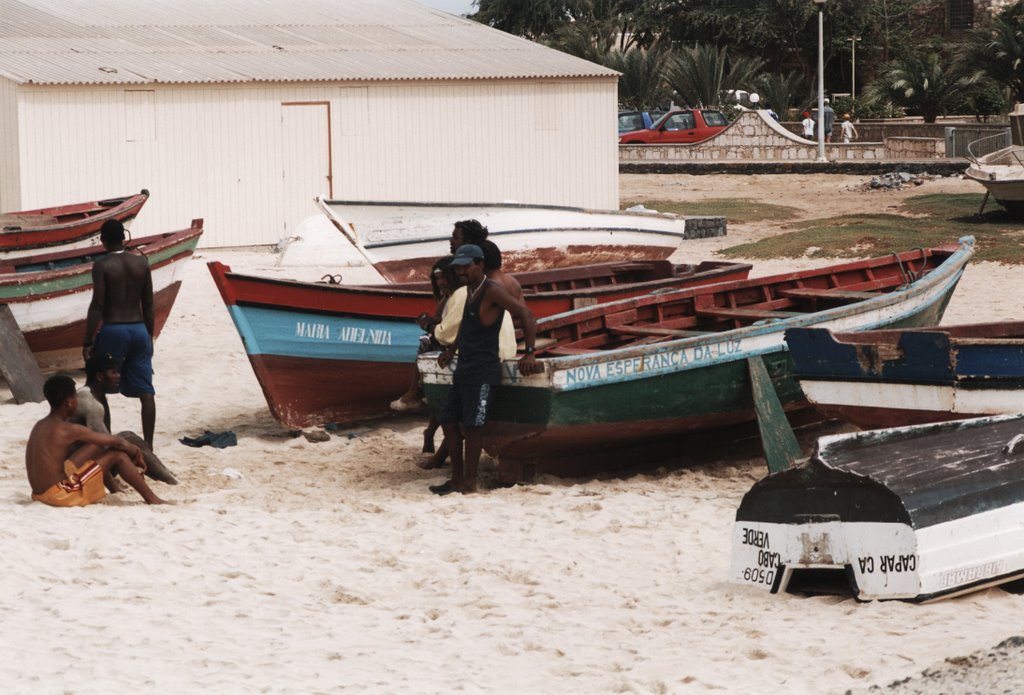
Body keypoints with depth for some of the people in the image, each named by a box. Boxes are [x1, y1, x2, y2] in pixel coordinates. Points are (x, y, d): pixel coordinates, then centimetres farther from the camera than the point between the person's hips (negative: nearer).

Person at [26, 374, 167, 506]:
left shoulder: (40, 426, 11)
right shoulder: (69, 430, -14)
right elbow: (117, 442, -6)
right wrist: (134, 450, 15)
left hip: (41, 492, 9)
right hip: (62, 495, -9)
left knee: (96, 447, 18)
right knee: (118, 454, -1)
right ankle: (152, 499, 7)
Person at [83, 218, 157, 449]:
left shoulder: (102, 266, -9)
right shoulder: (142, 263, 4)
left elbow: (97, 306, -12)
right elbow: (148, 304, 7)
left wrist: (87, 342, -8)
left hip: (113, 331, -4)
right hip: (139, 330, 4)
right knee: (145, 391, 4)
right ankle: (148, 444, 2)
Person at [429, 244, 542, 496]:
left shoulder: (492, 291, -12)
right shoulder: (470, 292, 14)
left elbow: (525, 314, -18)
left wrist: (529, 353, -20)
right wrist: (451, 350, 28)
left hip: (482, 371, -9)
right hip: (464, 368, 9)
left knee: (472, 426, -9)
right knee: (449, 421, 8)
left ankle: (469, 484, -5)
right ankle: (457, 479, 15)